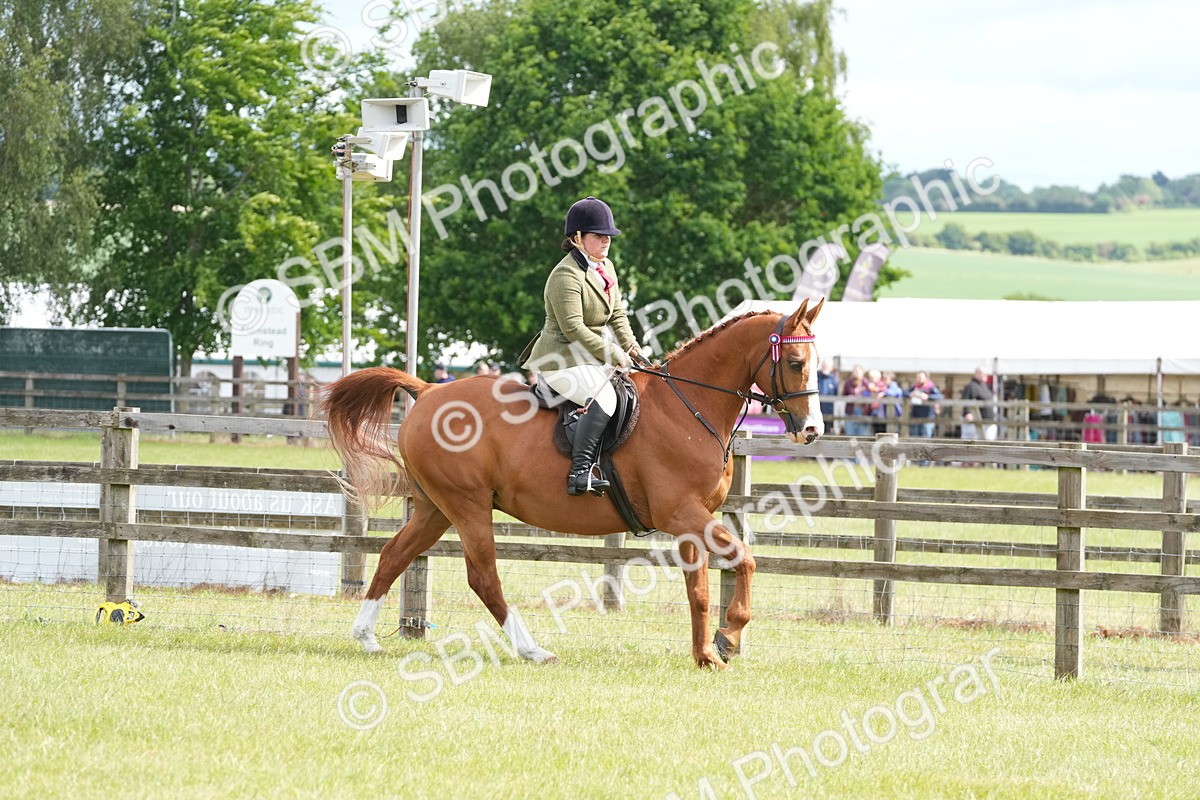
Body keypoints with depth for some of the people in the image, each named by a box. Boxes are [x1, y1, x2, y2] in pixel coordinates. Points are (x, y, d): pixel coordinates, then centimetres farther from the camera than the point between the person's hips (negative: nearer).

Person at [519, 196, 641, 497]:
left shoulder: (606, 268, 13)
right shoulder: (566, 276, -18)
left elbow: (617, 313, 17)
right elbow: (573, 328, -22)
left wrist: (629, 344, -2)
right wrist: (613, 354, -20)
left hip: (595, 359, 10)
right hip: (563, 361, -10)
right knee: (604, 397, -33)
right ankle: (581, 472, -39)